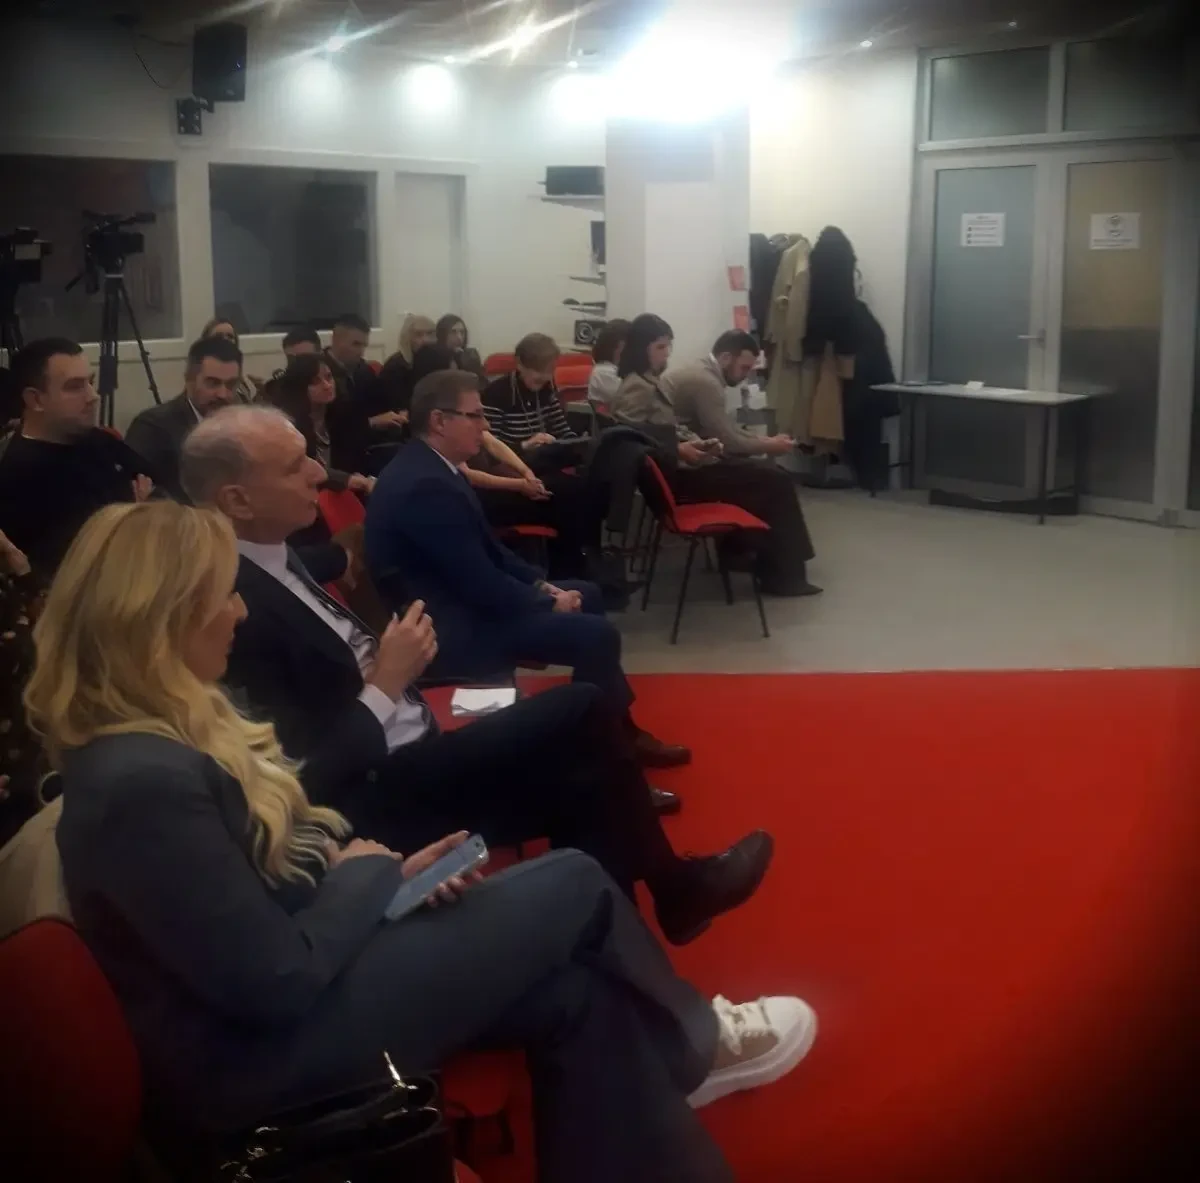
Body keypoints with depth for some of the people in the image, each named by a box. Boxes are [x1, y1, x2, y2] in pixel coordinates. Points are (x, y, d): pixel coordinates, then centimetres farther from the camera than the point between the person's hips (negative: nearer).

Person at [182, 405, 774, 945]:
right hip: (375, 797, -9)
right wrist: (386, 686, -18)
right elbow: (308, 782, -24)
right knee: (579, 717, -9)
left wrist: (387, 668, -6)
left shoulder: (271, 560, 4)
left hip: (397, 757, 9)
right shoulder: (235, 609, -25)